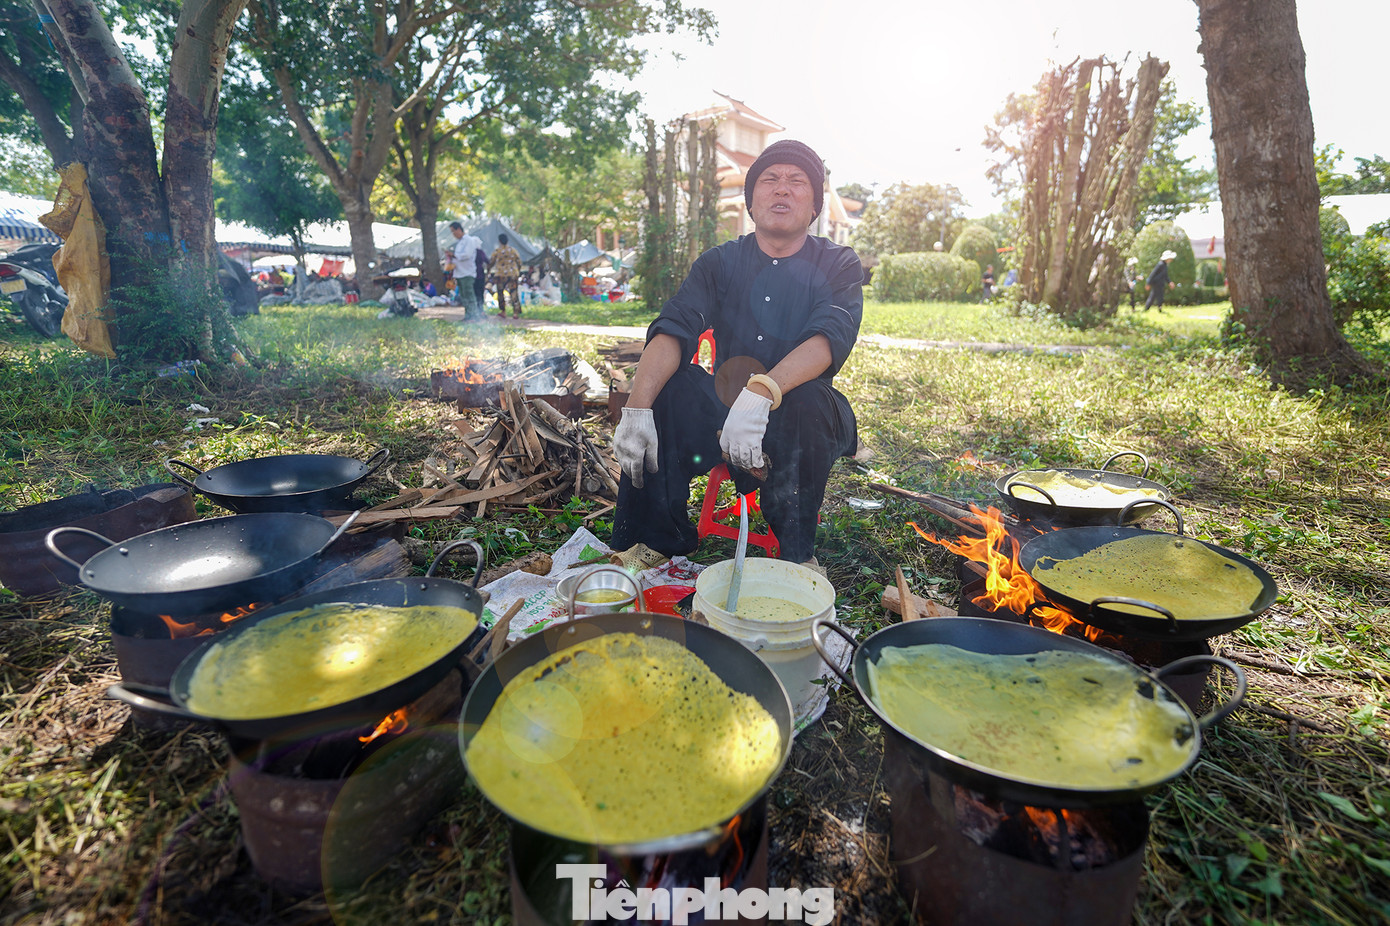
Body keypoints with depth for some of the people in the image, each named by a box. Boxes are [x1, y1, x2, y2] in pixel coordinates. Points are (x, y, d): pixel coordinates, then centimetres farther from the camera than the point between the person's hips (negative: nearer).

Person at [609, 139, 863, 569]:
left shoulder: (838, 265, -3)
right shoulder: (720, 263, 2)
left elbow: (830, 338, -25)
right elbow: (672, 329, -16)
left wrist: (762, 392, -44)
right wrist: (636, 407, -35)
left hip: (800, 418, -2)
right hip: (725, 408, 2)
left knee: (806, 401, -35)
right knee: (664, 381, -24)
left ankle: (798, 550, -17)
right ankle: (657, 537, -14)